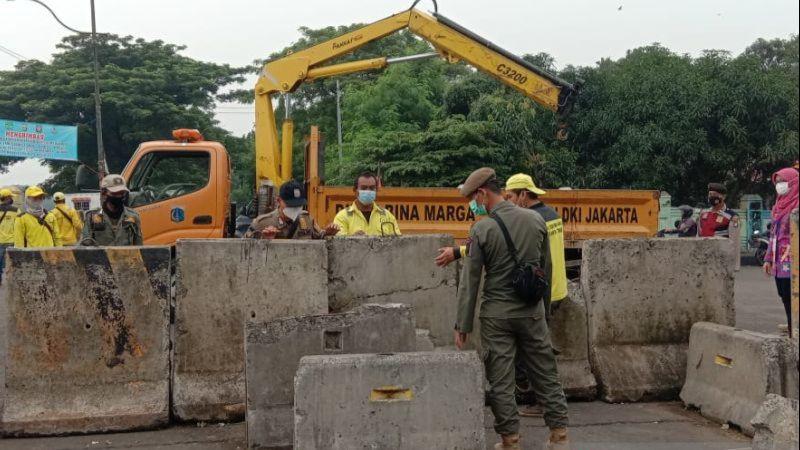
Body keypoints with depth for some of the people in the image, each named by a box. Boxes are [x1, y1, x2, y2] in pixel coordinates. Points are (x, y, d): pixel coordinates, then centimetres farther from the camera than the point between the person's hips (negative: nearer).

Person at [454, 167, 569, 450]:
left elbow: (470, 281, -9)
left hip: (496, 313, -3)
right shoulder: (536, 220, -1)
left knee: (500, 380, 6)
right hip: (532, 310, 4)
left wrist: (463, 325, -3)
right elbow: (545, 265, 9)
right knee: (546, 373, 13)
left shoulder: (482, 230, -12)